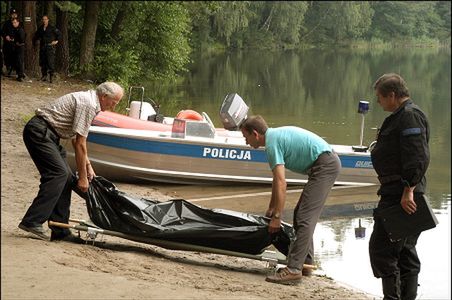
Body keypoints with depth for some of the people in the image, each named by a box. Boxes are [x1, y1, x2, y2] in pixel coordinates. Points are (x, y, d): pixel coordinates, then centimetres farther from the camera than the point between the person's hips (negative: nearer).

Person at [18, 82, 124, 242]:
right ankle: (32, 221, -22)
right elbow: (80, 144, -16)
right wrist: (83, 177, -10)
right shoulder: (89, 104, -17)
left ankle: (60, 231, 5)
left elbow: (77, 140, 22)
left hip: (48, 135, 11)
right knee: (58, 173, -18)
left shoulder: (88, 99, 16)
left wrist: (88, 167, 19)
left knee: (66, 177, 5)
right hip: (39, 131, -11)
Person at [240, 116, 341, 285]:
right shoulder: (276, 136, 18)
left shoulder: (272, 143, -13)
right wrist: (271, 209, 33)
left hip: (324, 166, -11)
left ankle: (294, 270, -18)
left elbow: (281, 183, -19)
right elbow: (277, 180, 27)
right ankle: (306, 263, 21)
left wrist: (276, 217, -16)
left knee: (304, 218, -14)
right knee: (302, 215, 17)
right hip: (329, 162, 11)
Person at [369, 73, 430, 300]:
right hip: (402, 194, 11)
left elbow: (418, 158, -24)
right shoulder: (402, 116, 19)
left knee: (381, 248, -10)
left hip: (400, 196, -11)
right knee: (405, 251, 14)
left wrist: (408, 191, -28)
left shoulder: (409, 116, -15)